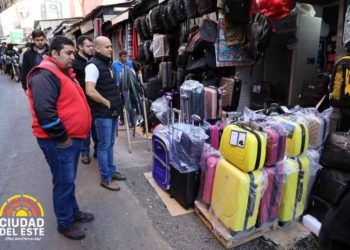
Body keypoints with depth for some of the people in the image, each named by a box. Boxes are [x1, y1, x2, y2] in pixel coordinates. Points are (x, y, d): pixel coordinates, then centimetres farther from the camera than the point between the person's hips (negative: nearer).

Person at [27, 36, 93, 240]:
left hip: (73, 138, 10)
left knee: (69, 180, 21)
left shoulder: (64, 72, 15)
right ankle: (65, 223, 22)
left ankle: (74, 212, 38)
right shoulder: (45, 76, -18)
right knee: (64, 182, 3)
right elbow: (44, 112, -28)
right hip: (59, 142, -10)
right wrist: (61, 137, -19)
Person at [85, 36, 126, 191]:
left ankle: (111, 171, 31)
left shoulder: (107, 63, 14)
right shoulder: (93, 65, -15)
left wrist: (116, 103, 12)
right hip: (102, 113, -9)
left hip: (112, 111, 9)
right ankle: (105, 178, 13)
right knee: (104, 146, 1)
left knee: (110, 144, 17)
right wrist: (107, 103, -16)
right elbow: (90, 91, -25)